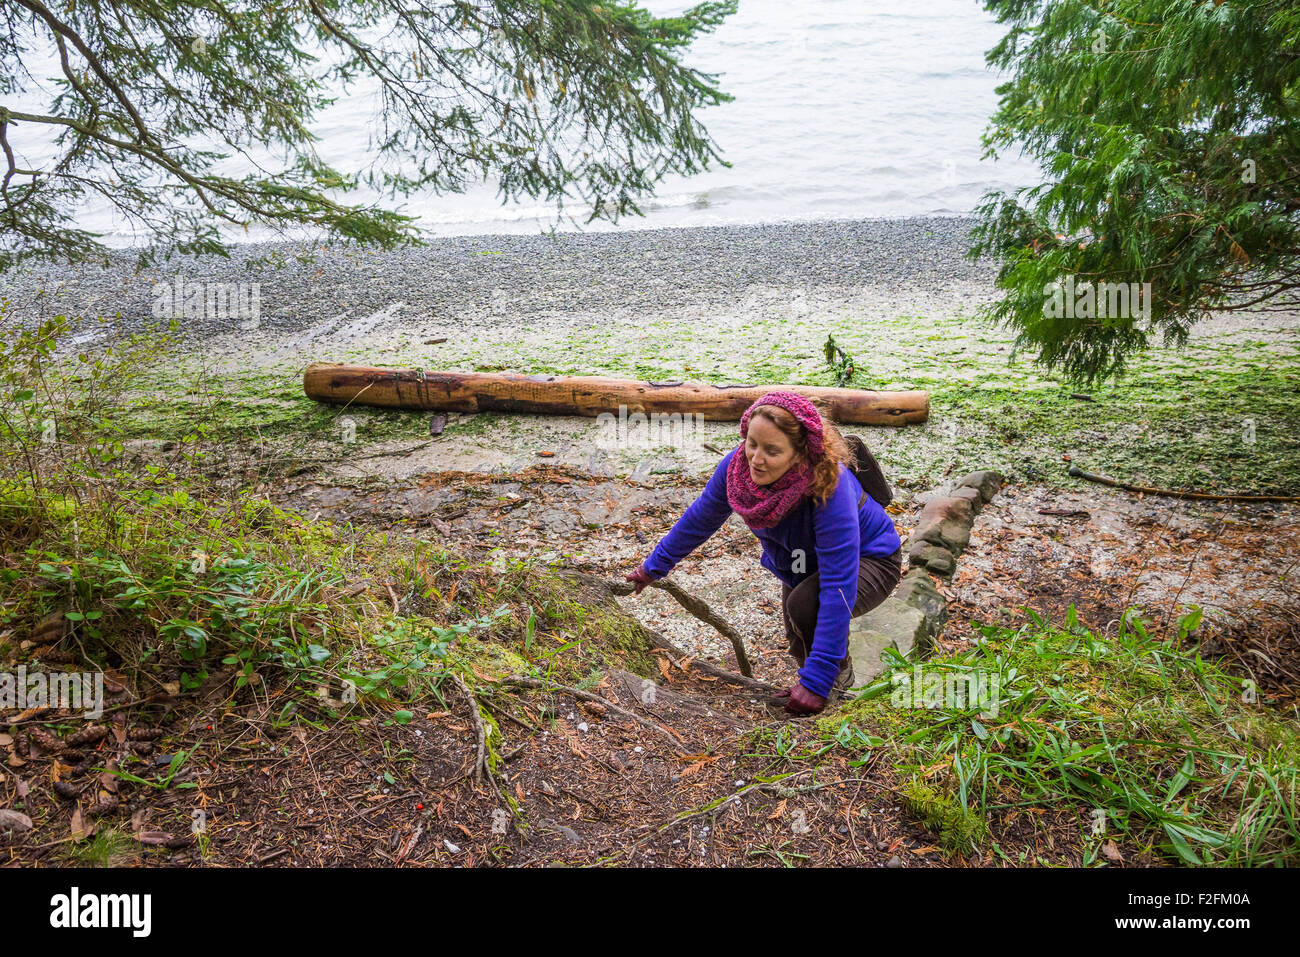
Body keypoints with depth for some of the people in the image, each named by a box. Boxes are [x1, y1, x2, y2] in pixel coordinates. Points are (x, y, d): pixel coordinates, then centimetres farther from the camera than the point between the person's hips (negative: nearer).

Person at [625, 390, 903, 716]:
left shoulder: (828, 487, -42)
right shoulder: (738, 465, -26)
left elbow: (838, 588, -42)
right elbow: (700, 518, -5)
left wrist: (815, 681, -44)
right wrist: (654, 566, 6)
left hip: (870, 560, -6)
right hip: (805, 563, 6)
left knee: (805, 604, -31)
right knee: (800, 645, 12)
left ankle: (837, 673, -3)